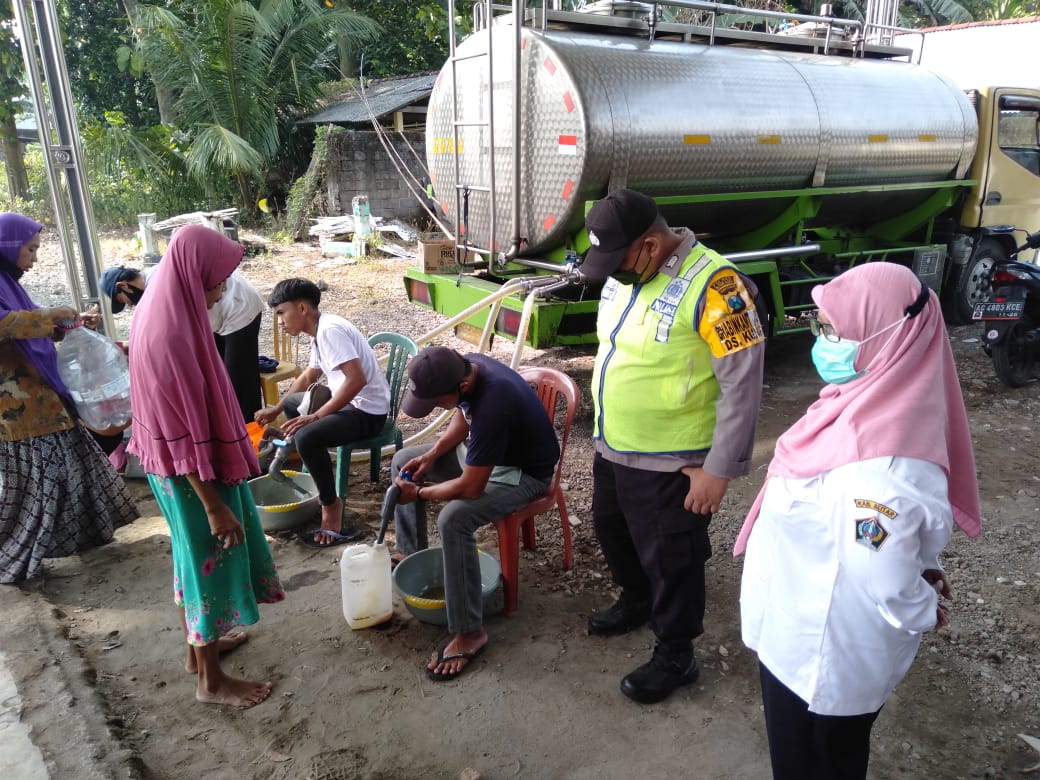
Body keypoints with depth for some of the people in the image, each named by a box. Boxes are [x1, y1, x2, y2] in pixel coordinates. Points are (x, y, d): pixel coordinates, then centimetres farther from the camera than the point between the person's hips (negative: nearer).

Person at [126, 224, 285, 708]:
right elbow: (183, 435, -27)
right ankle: (211, 681, 24)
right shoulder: (169, 335, -29)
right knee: (208, 561, 6)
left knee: (195, 555, 24)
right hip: (191, 473, -10)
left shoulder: (164, 311, 1)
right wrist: (214, 505, -22)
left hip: (190, 463, 10)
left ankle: (199, 643, 44)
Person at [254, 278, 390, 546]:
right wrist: (275, 409, 23)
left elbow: (356, 380, -31)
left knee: (306, 437, -29)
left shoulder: (330, 330, -21)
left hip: (368, 411, -11)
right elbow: (308, 377, 26)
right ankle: (314, 472, 27)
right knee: (292, 402, 23)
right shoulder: (320, 331, 10)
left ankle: (331, 507, -9)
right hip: (350, 402, 11)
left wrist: (316, 416, -27)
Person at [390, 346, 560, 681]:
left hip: (523, 471, -9)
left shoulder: (491, 405, -39)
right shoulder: (466, 366, -13)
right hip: (481, 451, 9)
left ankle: (469, 633, -18)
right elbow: (462, 418, 9)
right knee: (402, 461, 10)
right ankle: (410, 554, 26)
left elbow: (470, 488, -32)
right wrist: (431, 455, -5)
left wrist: (419, 493, -16)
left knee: (453, 519, -32)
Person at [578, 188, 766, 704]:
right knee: (613, 534, 25)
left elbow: (742, 384, -22)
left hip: (669, 463, -8)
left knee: (670, 560, 9)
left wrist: (719, 470, -19)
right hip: (612, 450, 8)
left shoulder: (712, 285, -24)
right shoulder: (623, 276, 2)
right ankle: (636, 602, 53)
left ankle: (675, 656, 32)